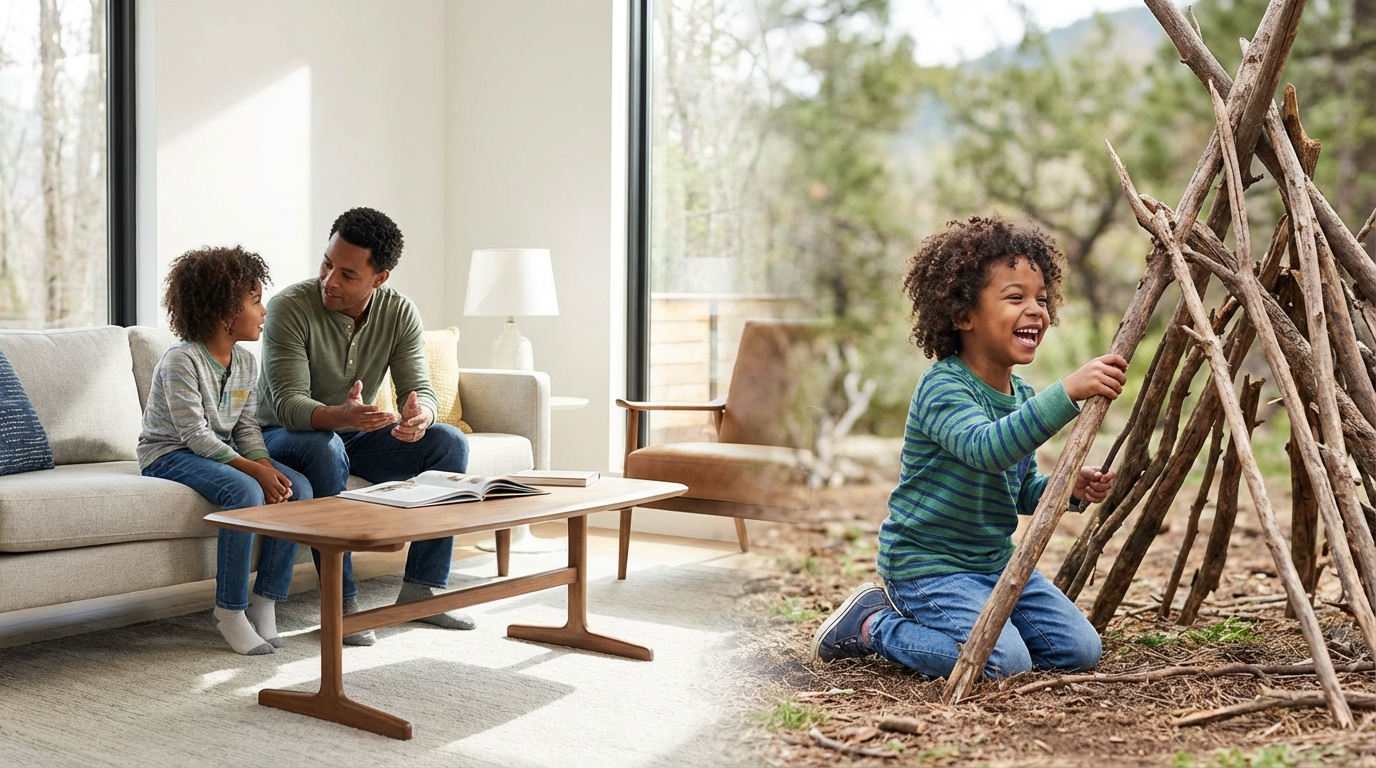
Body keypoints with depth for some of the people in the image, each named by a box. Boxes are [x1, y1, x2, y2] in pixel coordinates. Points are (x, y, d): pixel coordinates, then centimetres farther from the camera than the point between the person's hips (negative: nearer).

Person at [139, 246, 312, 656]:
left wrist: (267, 466, -17)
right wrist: (254, 470, -29)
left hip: (224, 452, 8)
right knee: (246, 492, -34)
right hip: (171, 454, -7)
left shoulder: (246, 362, 6)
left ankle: (266, 599, -8)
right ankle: (230, 610, -21)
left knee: (298, 489, -16)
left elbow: (246, 427, 3)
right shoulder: (180, 361, -19)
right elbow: (196, 435, -23)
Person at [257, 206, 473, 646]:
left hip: (356, 434, 5)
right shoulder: (290, 308, -23)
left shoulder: (399, 313, -9)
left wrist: (418, 415, -40)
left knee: (450, 443, -15)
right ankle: (341, 601, -32)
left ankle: (422, 587, -11)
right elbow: (288, 403, -30)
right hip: (286, 435, -5)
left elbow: (420, 388, -14)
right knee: (326, 449, -39)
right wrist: (339, 416, -52)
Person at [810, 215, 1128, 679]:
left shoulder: (1022, 396, 7)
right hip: (927, 564, -9)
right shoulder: (943, 389, -21)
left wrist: (1071, 488, -3)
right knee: (1004, 662, -25)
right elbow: (987, 447, -42)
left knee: (1080, 650, 4)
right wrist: (1067, 392, -51)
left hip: (997, 561, 9)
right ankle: (872, 624, -1)